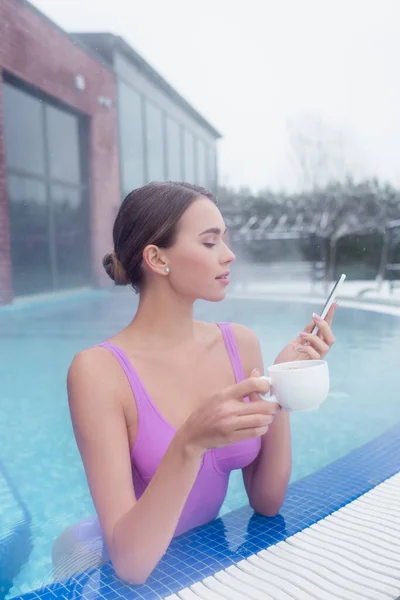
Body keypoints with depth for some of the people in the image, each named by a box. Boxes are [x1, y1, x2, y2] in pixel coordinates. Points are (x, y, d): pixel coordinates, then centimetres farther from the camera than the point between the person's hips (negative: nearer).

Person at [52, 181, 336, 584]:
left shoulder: (241, 344, -9)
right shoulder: (99, 370, -21)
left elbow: (266, 502, -6)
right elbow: (131, 562, -23)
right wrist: (190, 444, -36)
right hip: (121, 577, -2)